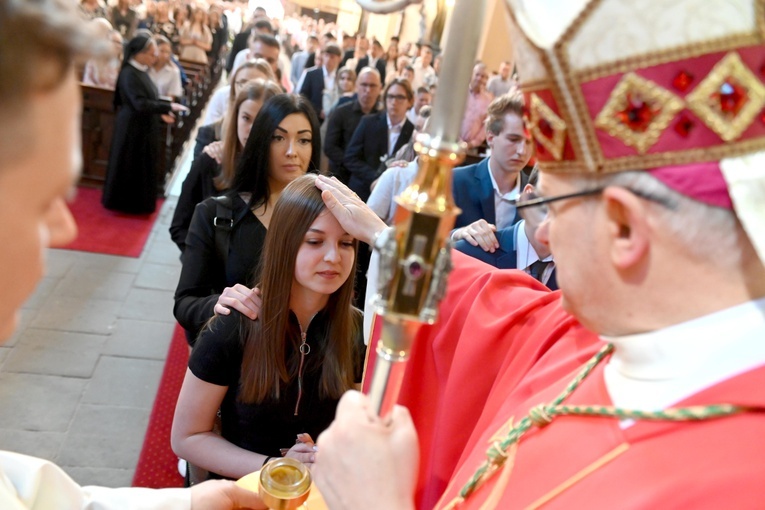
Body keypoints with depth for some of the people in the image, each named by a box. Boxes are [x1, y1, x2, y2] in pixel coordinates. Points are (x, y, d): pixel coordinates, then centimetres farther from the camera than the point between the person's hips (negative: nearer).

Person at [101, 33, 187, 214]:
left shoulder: (140, 71, 6)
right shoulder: (129, 74, -21)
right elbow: (140, 104, -28)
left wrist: (160, 112, 4)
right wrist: (168, 107, -28)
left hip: (143, 126, 9)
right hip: (132, 127, -9)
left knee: (142, 165, 17)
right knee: (130, 166, 5)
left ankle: (136, 202, 31)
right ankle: (125, 203, 20)